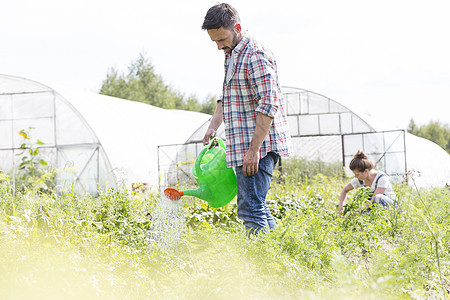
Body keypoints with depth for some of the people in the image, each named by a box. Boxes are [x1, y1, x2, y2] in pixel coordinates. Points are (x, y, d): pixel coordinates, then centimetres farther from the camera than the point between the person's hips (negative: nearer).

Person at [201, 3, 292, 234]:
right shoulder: (232, 54, 17)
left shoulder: (255, 55, -15)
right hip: (244, 146, 10)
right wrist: (213, 126, 16)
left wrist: (254, 150, -23)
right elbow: (226, 96, 30)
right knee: (257, 206, 13)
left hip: (258, 146, -10)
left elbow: (269, 104, -21)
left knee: (250, 208, -12)